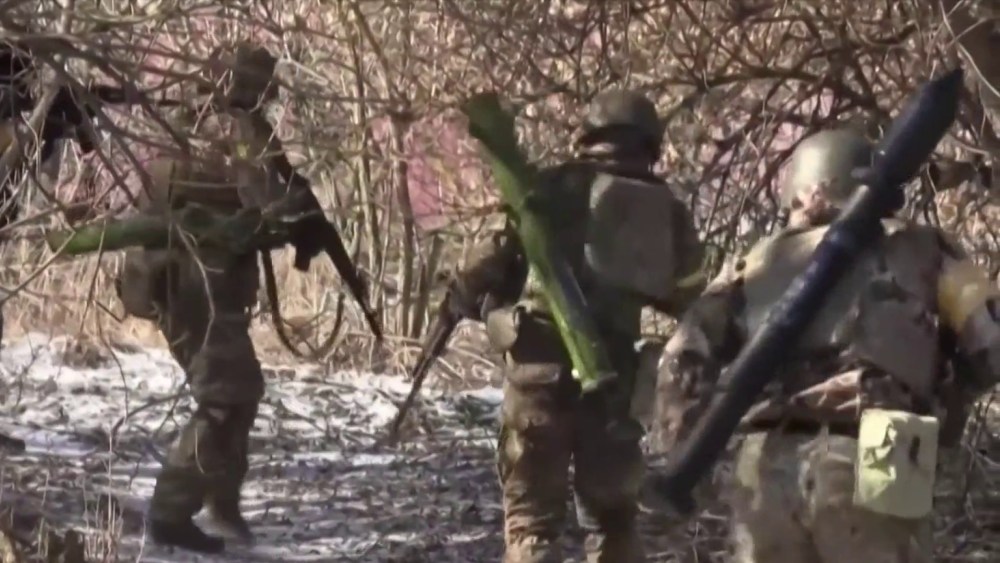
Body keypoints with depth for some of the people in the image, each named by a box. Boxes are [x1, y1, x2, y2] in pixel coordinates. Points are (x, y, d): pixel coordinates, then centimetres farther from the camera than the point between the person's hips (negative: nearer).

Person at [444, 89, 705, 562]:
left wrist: (464, 298, 20)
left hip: (543, 365, -3)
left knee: (531, 512, 2)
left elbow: (500, 255, 2)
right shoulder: (668, 211, 12)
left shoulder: (556, 187, 3)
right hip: (615, 373, 3)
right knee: (612, 515, 17)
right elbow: (690, 299, 13)